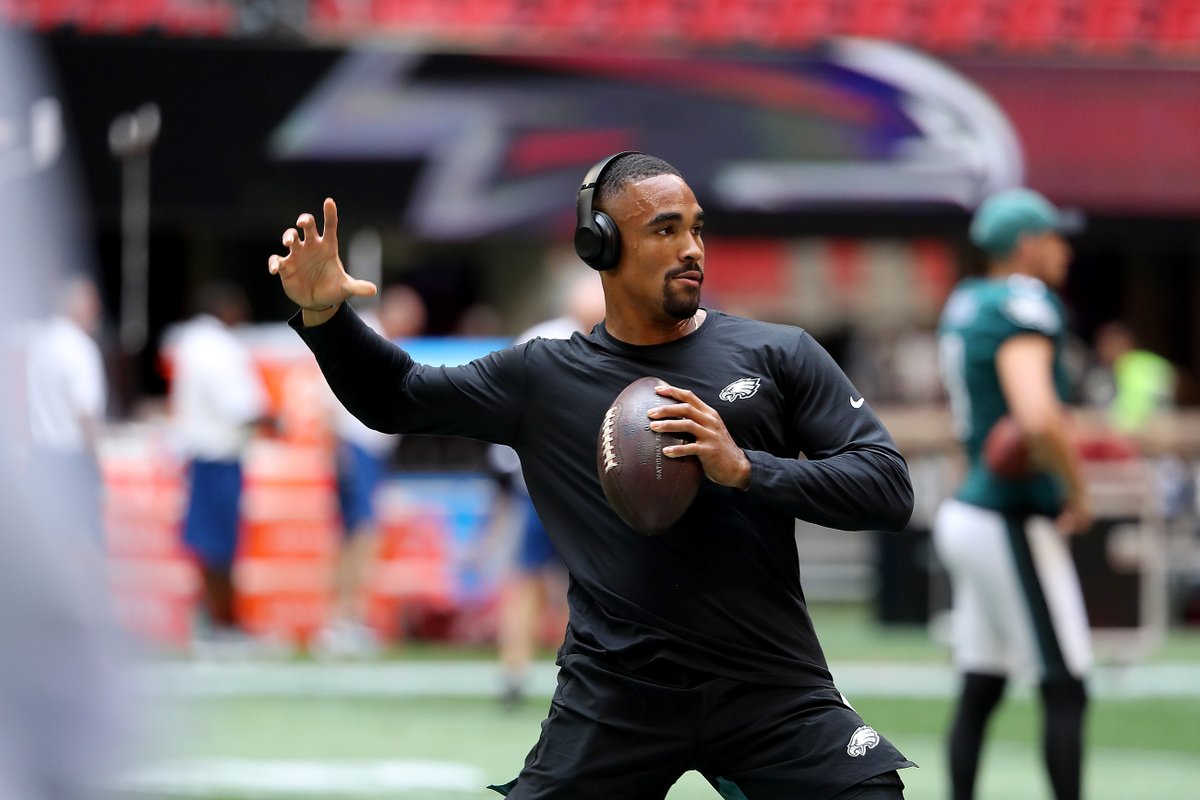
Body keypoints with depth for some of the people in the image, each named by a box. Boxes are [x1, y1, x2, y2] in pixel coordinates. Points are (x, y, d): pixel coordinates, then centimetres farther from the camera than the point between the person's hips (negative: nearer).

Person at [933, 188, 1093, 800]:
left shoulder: (964, 303, 11)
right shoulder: (1024, 307, -16)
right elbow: (1039, 420, -32)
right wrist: (1078, 493, -16)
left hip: (969, 513, 9)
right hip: (1015, 528, -9)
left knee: (979, 693, 11)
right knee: (1065, 693, -5)